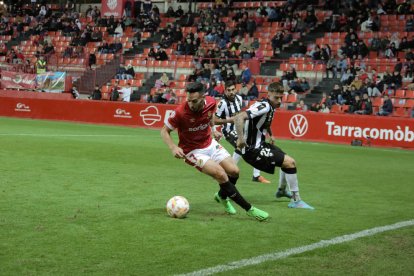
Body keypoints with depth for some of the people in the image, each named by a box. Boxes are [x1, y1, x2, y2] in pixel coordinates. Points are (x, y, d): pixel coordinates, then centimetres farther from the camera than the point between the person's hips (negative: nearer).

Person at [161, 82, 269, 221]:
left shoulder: (211, 103, -14)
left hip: (210, 144, 5)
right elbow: (164, 131, -15)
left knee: (234, 171, -1)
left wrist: (213, 130, 5)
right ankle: (249, 209, -9)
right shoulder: (180, 112, -28)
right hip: (192, 151, -5)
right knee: (221, 174, -20)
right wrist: (173, 148, -29)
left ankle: (222, 196, 33)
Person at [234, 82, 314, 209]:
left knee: (288, 161, 26)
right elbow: (239, 117, -35)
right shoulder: (264, 106, -22)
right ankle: (296, 200, -6)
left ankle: (281, 190, 50)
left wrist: (270, 135, 20)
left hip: (260, 144, 10)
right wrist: (241, 139, -38)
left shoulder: (271, 107, 7)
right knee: (290, 162, -14)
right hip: (252, 149, -10)